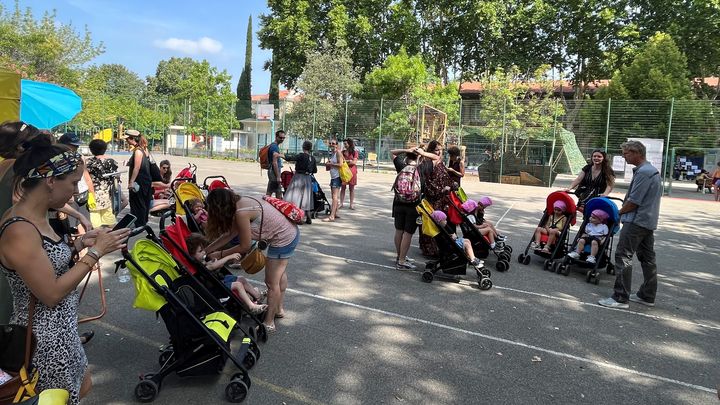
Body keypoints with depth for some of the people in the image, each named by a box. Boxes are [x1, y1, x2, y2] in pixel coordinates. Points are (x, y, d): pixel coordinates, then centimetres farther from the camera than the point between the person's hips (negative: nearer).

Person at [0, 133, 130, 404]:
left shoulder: (35, 218, 1)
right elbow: (51, 293, -25)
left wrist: (80, 243, 1)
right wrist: (96, 252, -20)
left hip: (60, 330, 9)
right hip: (44, 339, -9)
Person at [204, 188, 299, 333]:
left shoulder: (241, 212, -25)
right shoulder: (242, 202, 2)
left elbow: (245, 246, -16)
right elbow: (230, 234, 7)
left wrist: (220, 254, -4)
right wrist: (206, 250, 8)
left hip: (283, 240, -10)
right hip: (291, 231, 10)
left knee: (271, 282, 3)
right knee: (280, 273, 26)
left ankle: (269, 323, 17)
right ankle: (279, 309, 45)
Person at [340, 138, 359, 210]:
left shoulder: (355, 152, 1)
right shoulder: (343, 152, 11)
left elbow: (354, 162, -7)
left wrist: (345, 161, -12)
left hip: (351, 172, -2)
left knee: (351, 188, 4)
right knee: (342, 188, 2)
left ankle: (351, 204, 8)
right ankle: (341, 203, 7)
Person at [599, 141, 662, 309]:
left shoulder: (643, 172, -18)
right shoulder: (653, 170, 16)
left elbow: (633, 201, -20)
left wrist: (620, 212, -3)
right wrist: (624, 209, 15)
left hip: (636, 221, -11)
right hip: (649, 221, 11)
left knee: (623, 256, -8)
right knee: (647, 258, 14)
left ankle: (620, 298, -7)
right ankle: (647, 295, 23)